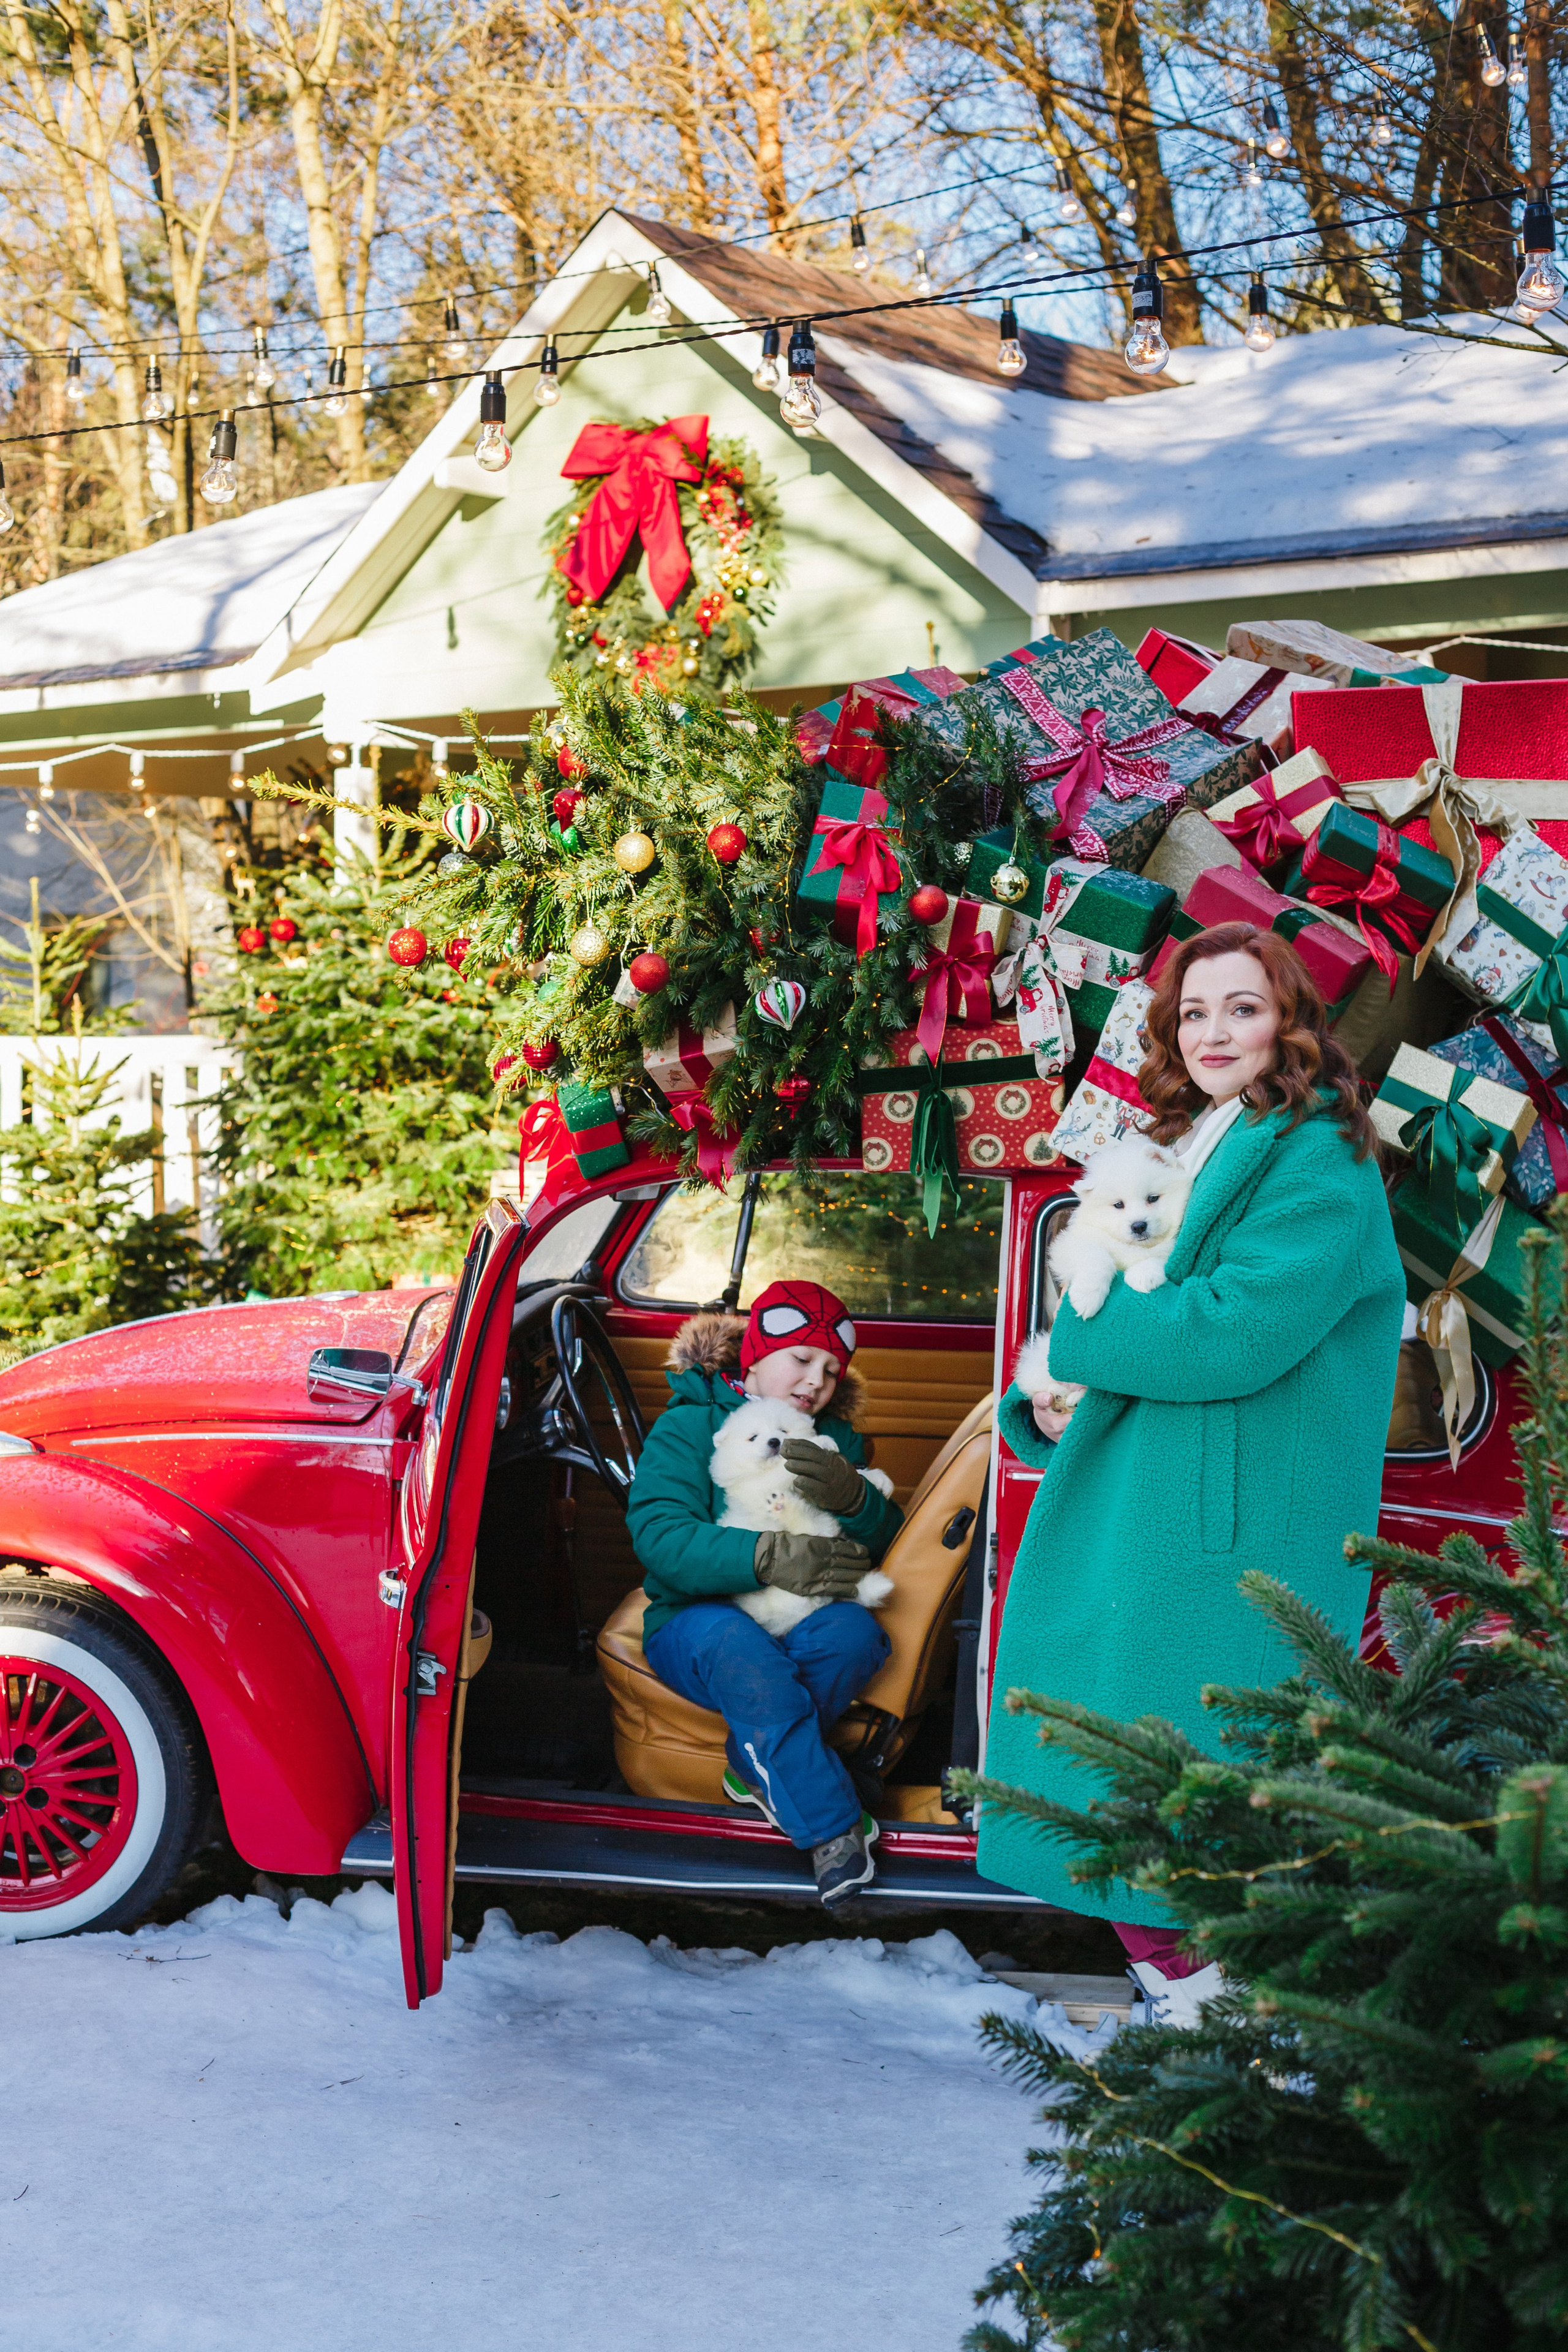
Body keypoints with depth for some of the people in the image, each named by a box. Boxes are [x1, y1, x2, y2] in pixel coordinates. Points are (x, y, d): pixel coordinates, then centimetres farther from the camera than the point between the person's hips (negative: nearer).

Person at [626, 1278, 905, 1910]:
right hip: (698, 1617, -4)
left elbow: (884, 1540, 6)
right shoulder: (687, 1427, -2)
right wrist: (765, 1557, -31)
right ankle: (832, 1827, -34)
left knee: (853, 1630, -31)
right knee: (745, 1657, -39)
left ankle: (753, 1768, -20)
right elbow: (659, 1536, -17)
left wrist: (853, 1496, -18)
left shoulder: (838, 1442, 15)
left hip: (799, 1617, 4)